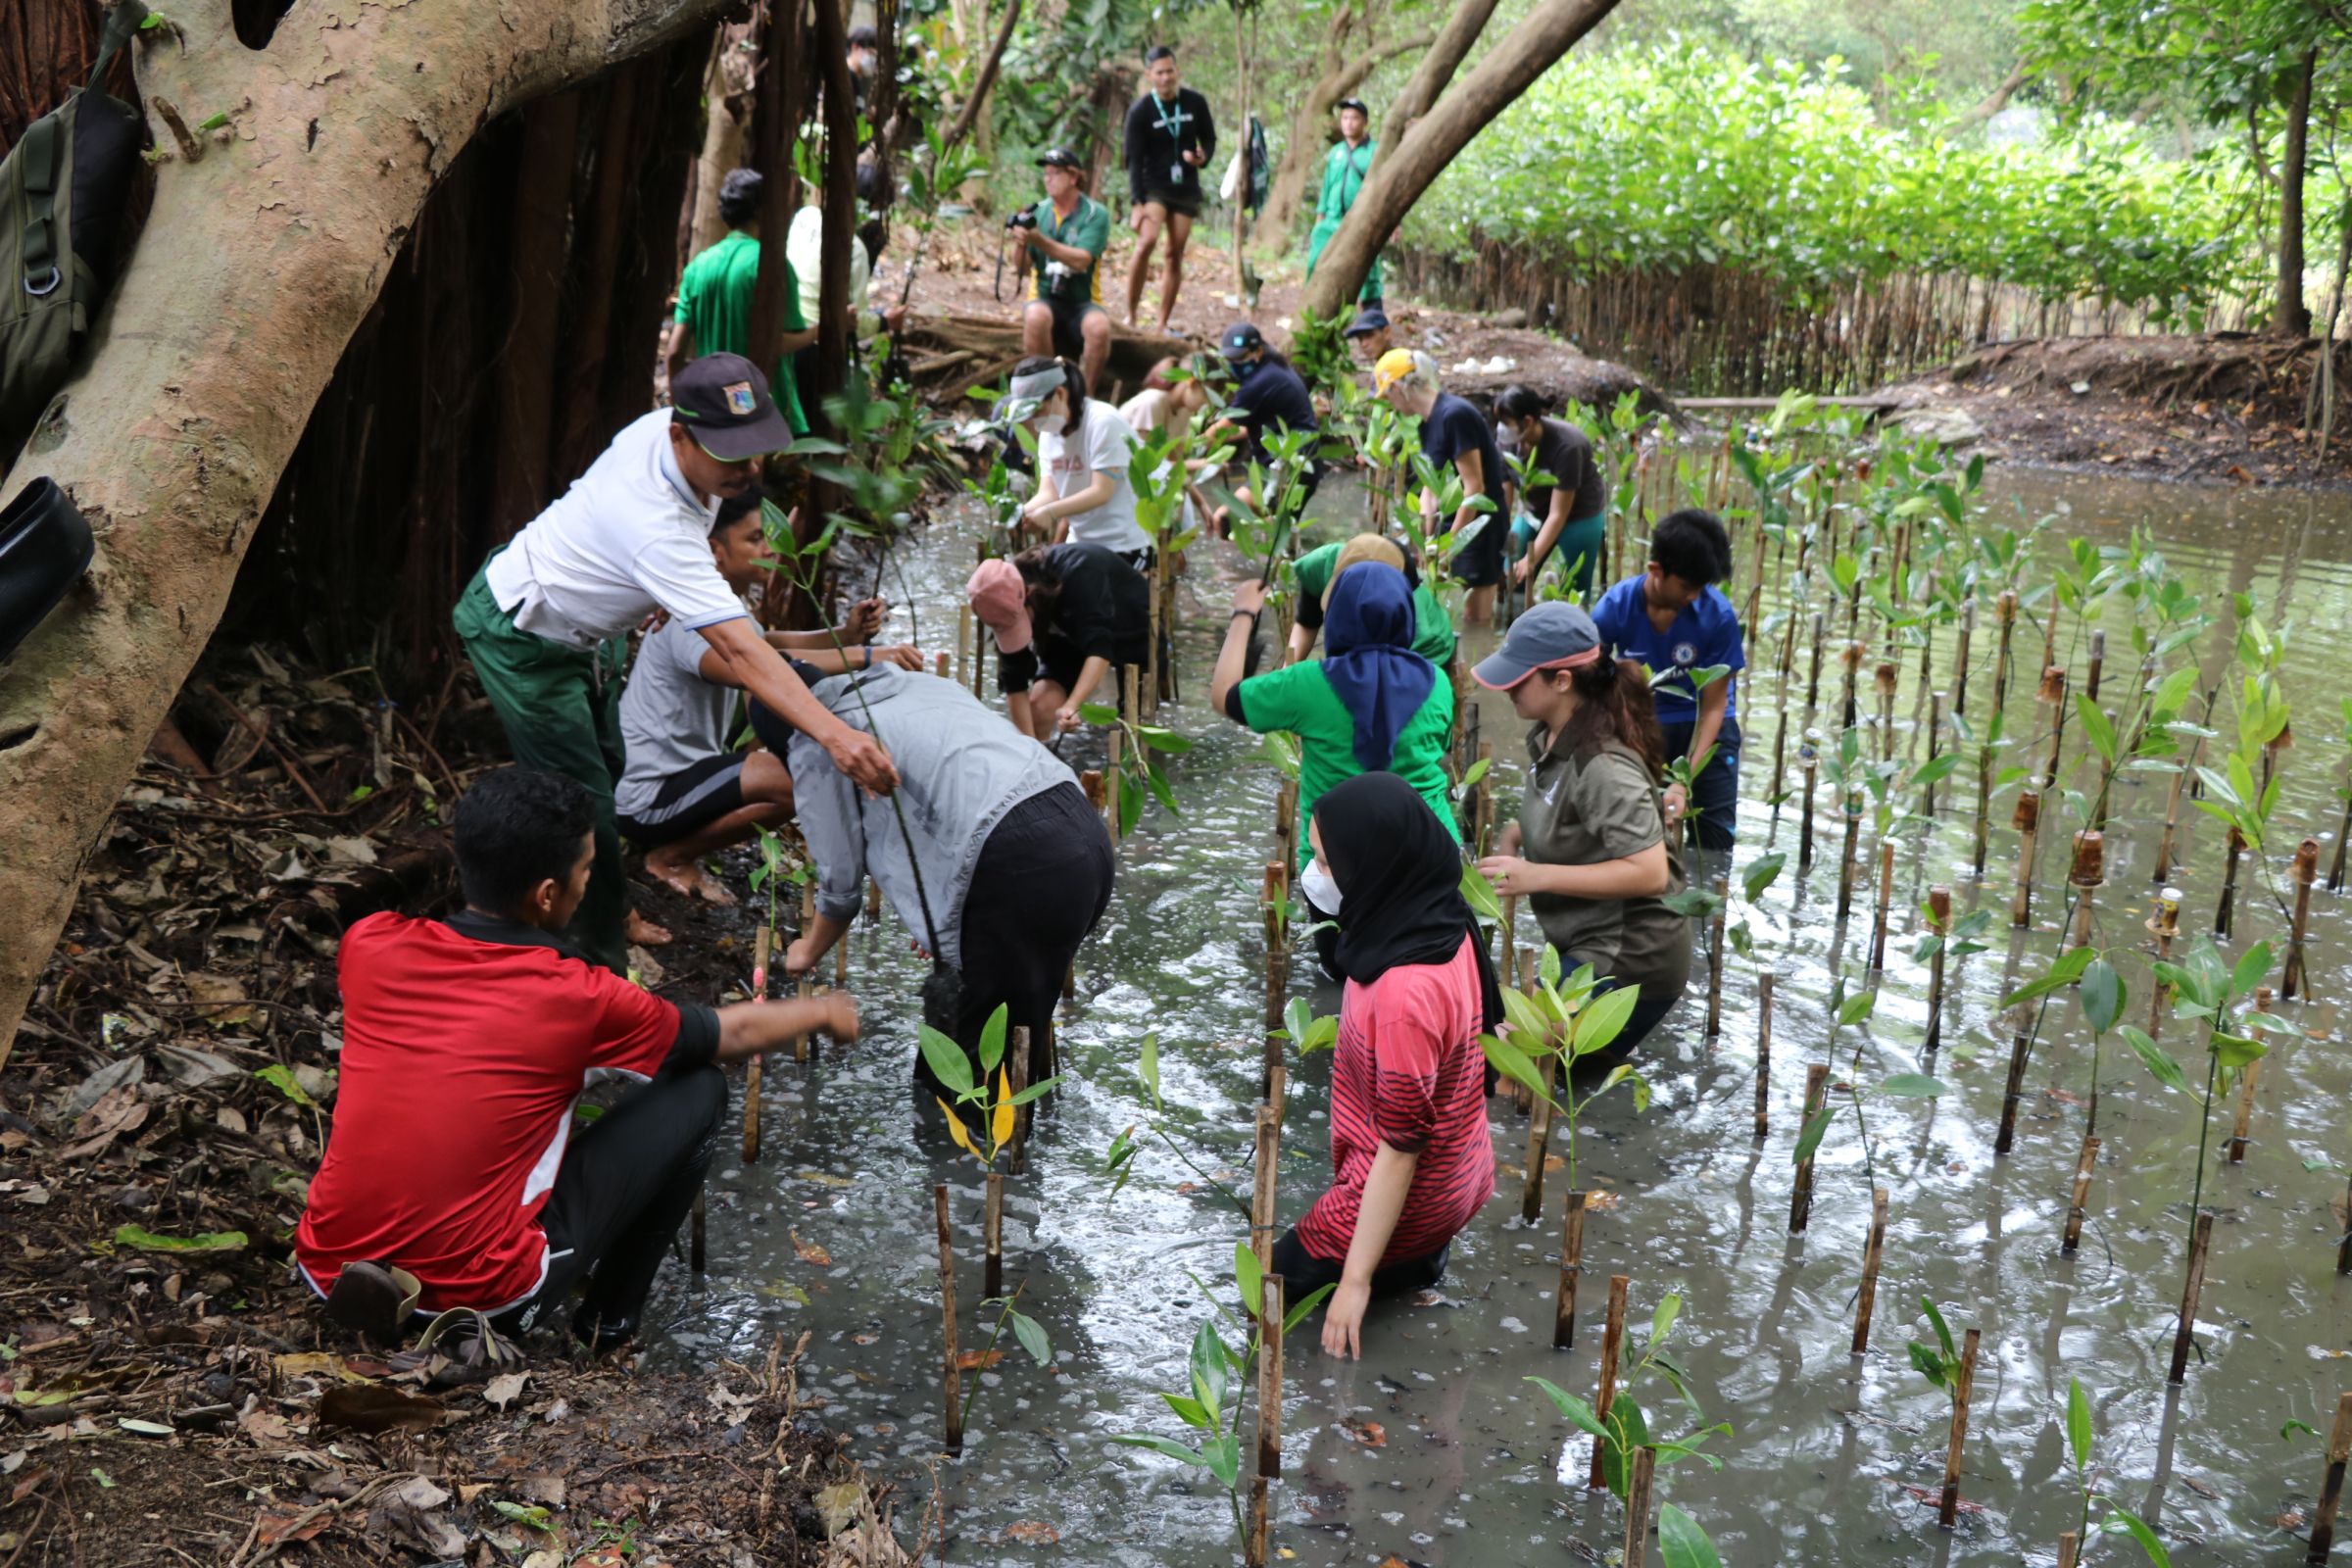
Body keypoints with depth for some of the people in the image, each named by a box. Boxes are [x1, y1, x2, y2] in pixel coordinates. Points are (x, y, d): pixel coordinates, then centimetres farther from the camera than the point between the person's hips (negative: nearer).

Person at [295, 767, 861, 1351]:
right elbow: (733, 1035, 6)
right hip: (480, 1297, -5)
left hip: (328, 1272, 5)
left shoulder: (369, 944, -4)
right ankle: (609, 1318, 20)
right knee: (697, 1089, 5)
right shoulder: (577, 998, -12)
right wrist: (824, 1011, 26)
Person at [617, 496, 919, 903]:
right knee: (796, 779, -26)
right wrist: (864, 655, -44)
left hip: (680, 774, 11)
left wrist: (845, 635, -12)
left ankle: (672, 850, 10)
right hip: (646, 797, -11)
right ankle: (671, 858, -7)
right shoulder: (688, 617, -21)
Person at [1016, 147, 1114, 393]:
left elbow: (1081, 260, -19)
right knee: (1035, 317, -34)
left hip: (1083, 302, -1)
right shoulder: (1038, 211, 5)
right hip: (1045, 299, 1)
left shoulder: (1096, 214, -4)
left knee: (1099, 327, -34)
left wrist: (1040, 241, -29)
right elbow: (1024, 267, 1)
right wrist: (1021, 241, -20)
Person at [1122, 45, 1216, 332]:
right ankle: (1130, 316, -18)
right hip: (1153, 187, -3)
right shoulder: (1140, 111, -8)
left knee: (1176, 255, 2)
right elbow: (1134, 159, -11)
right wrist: (1136, 202, -22)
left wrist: (1203, 157, -13)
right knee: (1146, 242, -25)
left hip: (1186, 189, 4)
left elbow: (1208, 138, 12)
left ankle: (1162, 325, 10)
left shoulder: (1195, 103, 0)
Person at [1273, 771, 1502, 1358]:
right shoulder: (1441, 923, -11)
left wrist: (1355, 1280, -19)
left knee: (1280, 1274, 16)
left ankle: (1413, 1261, 9)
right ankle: (1423, 1248, 20)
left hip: (1408, 1193, -8)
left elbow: (1399, 1151, -28)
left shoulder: (1407, 993, -37)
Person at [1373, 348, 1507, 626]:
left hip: (1478, 528, -9)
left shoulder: (1454, 415, -19)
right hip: (1454, 525, 9)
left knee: (1475, 619, -6)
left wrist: (1450, 545, -18)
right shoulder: (1428, 423, 10)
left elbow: (1474, 486, -21)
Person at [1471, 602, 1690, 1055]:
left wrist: (1536, 876, -27)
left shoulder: (1601, 765, -25)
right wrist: (1517, 833, -1)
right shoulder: (1552, 737, 3)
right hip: (1585, 943, 9)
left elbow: (1649, 872, -27)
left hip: (1626, 962, -9)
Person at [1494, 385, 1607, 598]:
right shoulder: (1509, 441, -19)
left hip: (1580, 516, -5)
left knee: (1577, 592, -1)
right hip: (1533, 512, 5)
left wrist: (1531, 560, -33)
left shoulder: (1566, 446, -32)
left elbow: (1558, 514, -29)